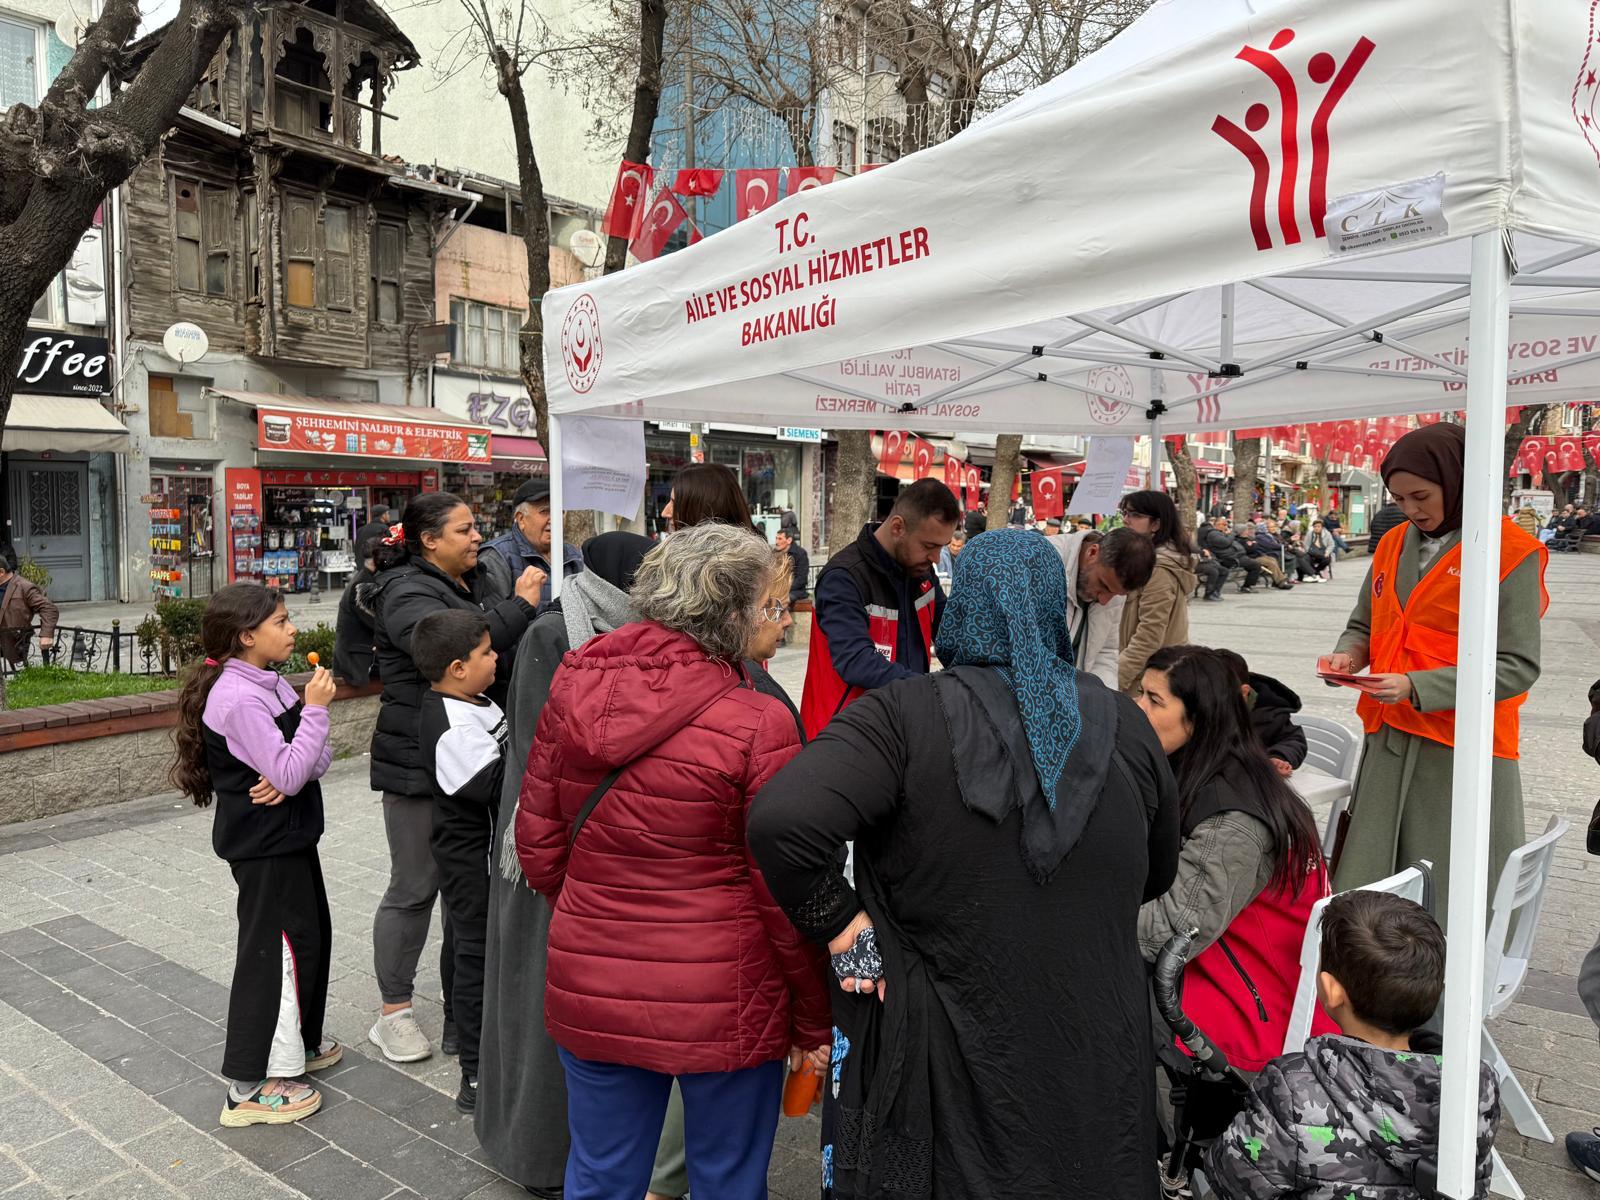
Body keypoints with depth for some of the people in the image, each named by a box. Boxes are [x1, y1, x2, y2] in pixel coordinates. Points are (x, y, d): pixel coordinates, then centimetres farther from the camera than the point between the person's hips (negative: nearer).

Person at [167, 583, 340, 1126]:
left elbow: (318, 753, 6)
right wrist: (315, 708, -24)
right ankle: (252, 1088, 11)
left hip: (290, 835, 10)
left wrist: (294, 773, -15)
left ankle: (296, 1041, 39)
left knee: (311, 934, 20)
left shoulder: (271, 683, 7)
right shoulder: (239, 699, -23)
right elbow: (288, 773, -26)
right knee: (274, 950, -1)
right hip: (264, 848, -10)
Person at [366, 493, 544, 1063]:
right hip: (419, 764, -8)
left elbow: (508, 655, 22)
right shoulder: (406, 592, -14)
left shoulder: (474, 582, 12)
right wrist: (519, 605, -24)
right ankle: (394, 1013, 22)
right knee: (415, 887, 4)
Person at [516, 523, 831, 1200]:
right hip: (721, 1006, -4)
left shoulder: (572, 688, -5)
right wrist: (814, 1022, 0)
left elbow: (538, 843, 3)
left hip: (589, 990, 5)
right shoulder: (757, 724, -19)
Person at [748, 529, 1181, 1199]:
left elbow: (781, 820, -32)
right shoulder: (1122, 725, -3)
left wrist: (839, 924, -17)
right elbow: (1157, 875, 10)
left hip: (939, 1059, -3)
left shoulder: (903, 717, -18)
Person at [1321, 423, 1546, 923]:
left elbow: (1518, 666, -12)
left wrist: (1416, 687, -22)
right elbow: (1363, 627, 20)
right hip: (1388, 742, 5)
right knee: (1370, 886, 9)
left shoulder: (1513, 554, -7)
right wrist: (1348, 655, -3)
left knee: (1449, 897, 2)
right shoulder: (1393, 545, 10)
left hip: (1460, 751, -5)